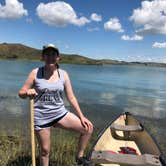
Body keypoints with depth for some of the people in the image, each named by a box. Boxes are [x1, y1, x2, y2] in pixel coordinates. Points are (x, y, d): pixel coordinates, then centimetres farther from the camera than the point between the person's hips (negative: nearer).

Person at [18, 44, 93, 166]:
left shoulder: (63, 74, -2)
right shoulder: (36, 73, -7)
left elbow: (71, 97, 1)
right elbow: (21, 93, -2)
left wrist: (81, 116, -1)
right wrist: (27, 92, -26)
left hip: (60, 113, 3)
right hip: (41, 116, -2)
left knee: (88, 128, -6)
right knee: (45, 150, 9)